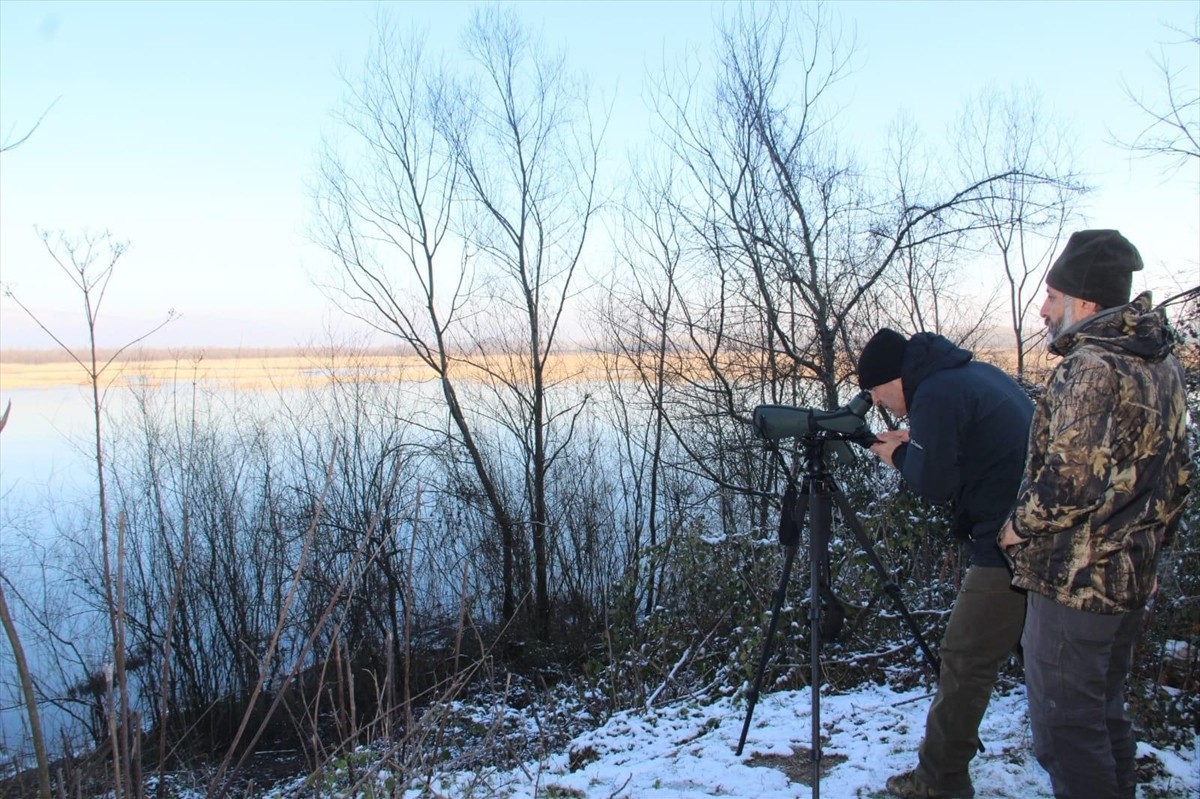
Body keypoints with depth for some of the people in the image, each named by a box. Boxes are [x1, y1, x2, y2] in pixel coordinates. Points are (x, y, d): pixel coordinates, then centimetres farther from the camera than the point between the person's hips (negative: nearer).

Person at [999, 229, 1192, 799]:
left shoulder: (1091, 367, -19)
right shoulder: (1163, 362, 10)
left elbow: (1073, 477, -26)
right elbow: (1174, 471, 15)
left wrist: (1021, 524, -10)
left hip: (1075, 579, -10)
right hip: (1132, 575, 10)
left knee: (1064, 727, 1)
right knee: (1105, 714, 21)